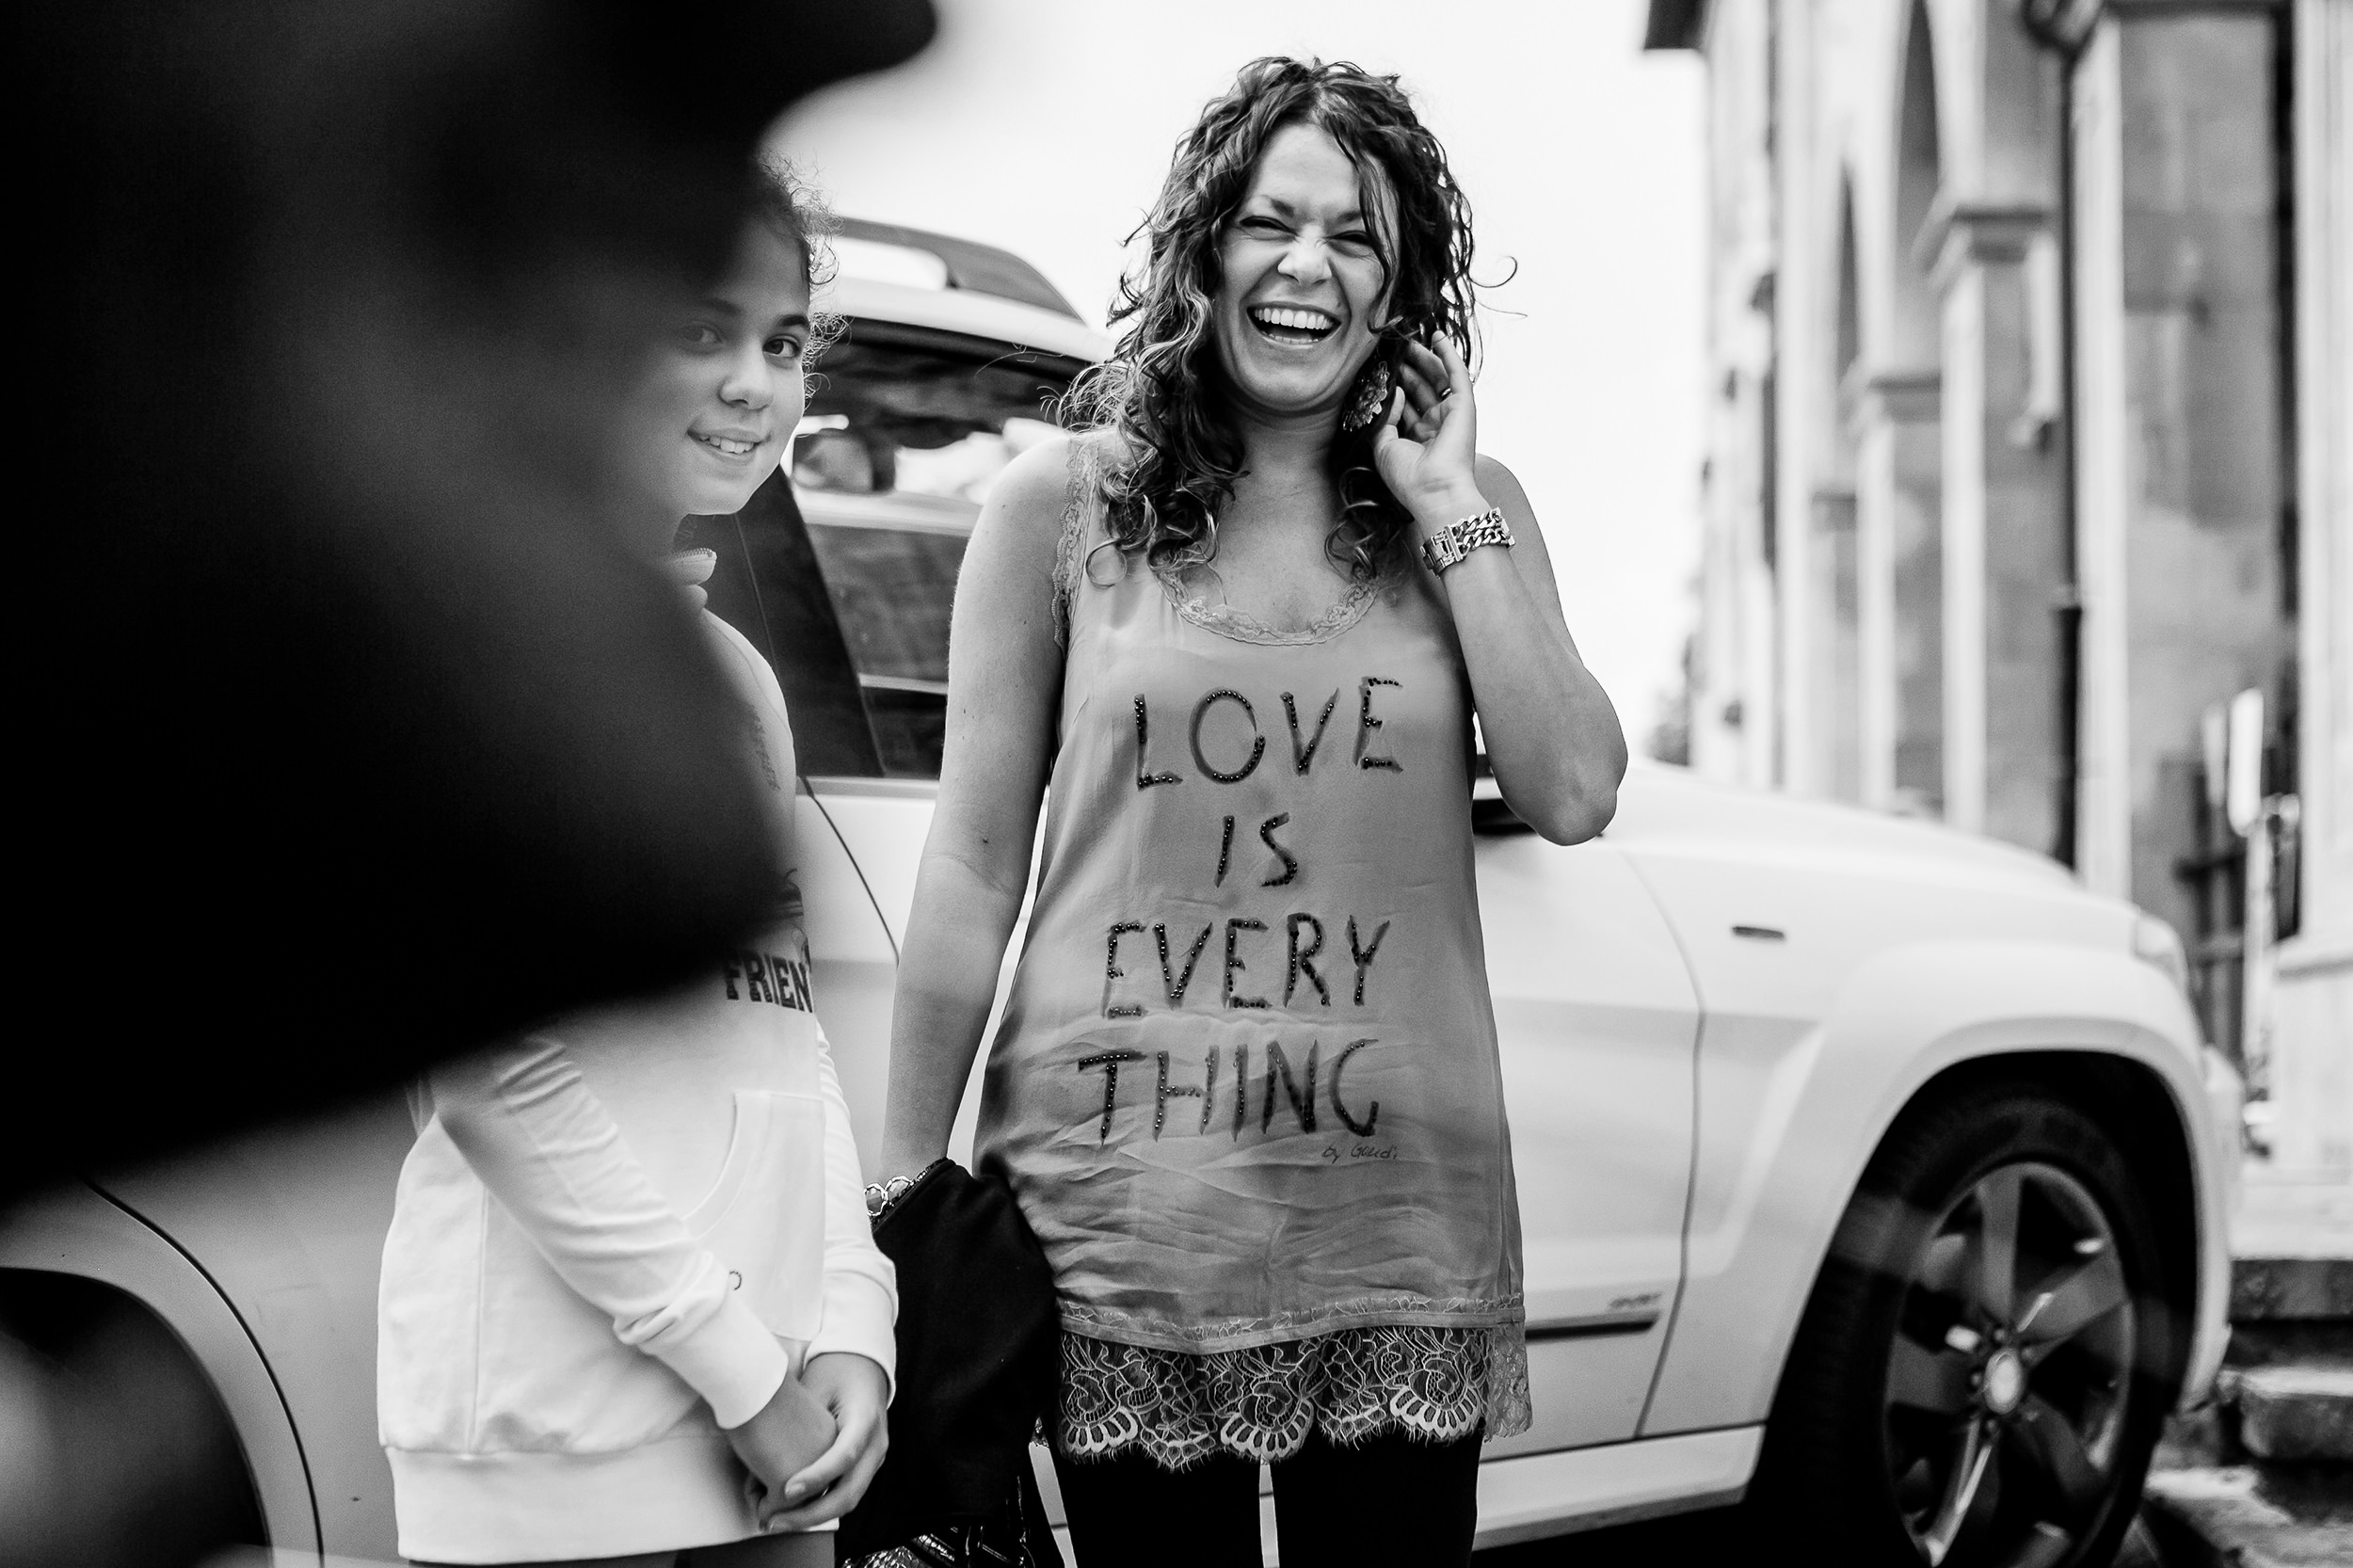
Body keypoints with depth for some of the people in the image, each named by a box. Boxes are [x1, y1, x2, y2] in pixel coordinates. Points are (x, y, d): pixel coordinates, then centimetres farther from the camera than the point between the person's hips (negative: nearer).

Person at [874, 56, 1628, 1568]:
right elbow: (974, 865, 3)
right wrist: (906, 1187, 0)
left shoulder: (1469, 505, 8)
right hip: (1122, 1223, -1)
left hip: (1397, 1229, 1)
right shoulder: (1063, 506, 3)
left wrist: (1450, 515, -5)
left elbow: (1572, 799, -4)